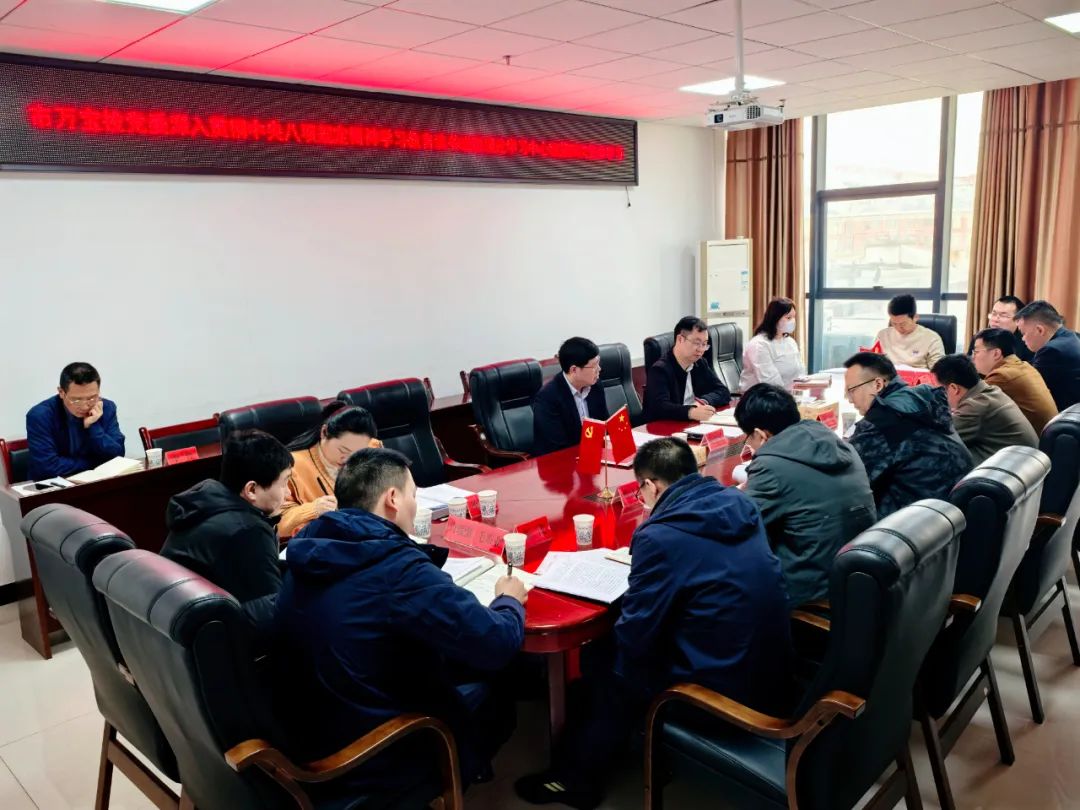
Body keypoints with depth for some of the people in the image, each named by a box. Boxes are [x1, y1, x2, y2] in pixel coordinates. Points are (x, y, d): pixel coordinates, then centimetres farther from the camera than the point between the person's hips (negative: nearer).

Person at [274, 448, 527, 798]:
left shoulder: (311, 544, -6)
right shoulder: (399, 570, -29)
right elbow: (498, 645, -25)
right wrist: (510, 600, -5)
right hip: (374, 756, -7)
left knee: (450, 663, 23)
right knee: (496, 696, 18)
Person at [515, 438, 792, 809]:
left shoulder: (661, 536, -22)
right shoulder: (739, 503, 1)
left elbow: (634, 637, -15)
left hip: (726, 688, -7)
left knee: (605, 667, 16)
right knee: (615, 652, 21)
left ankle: (575, 778, 34)